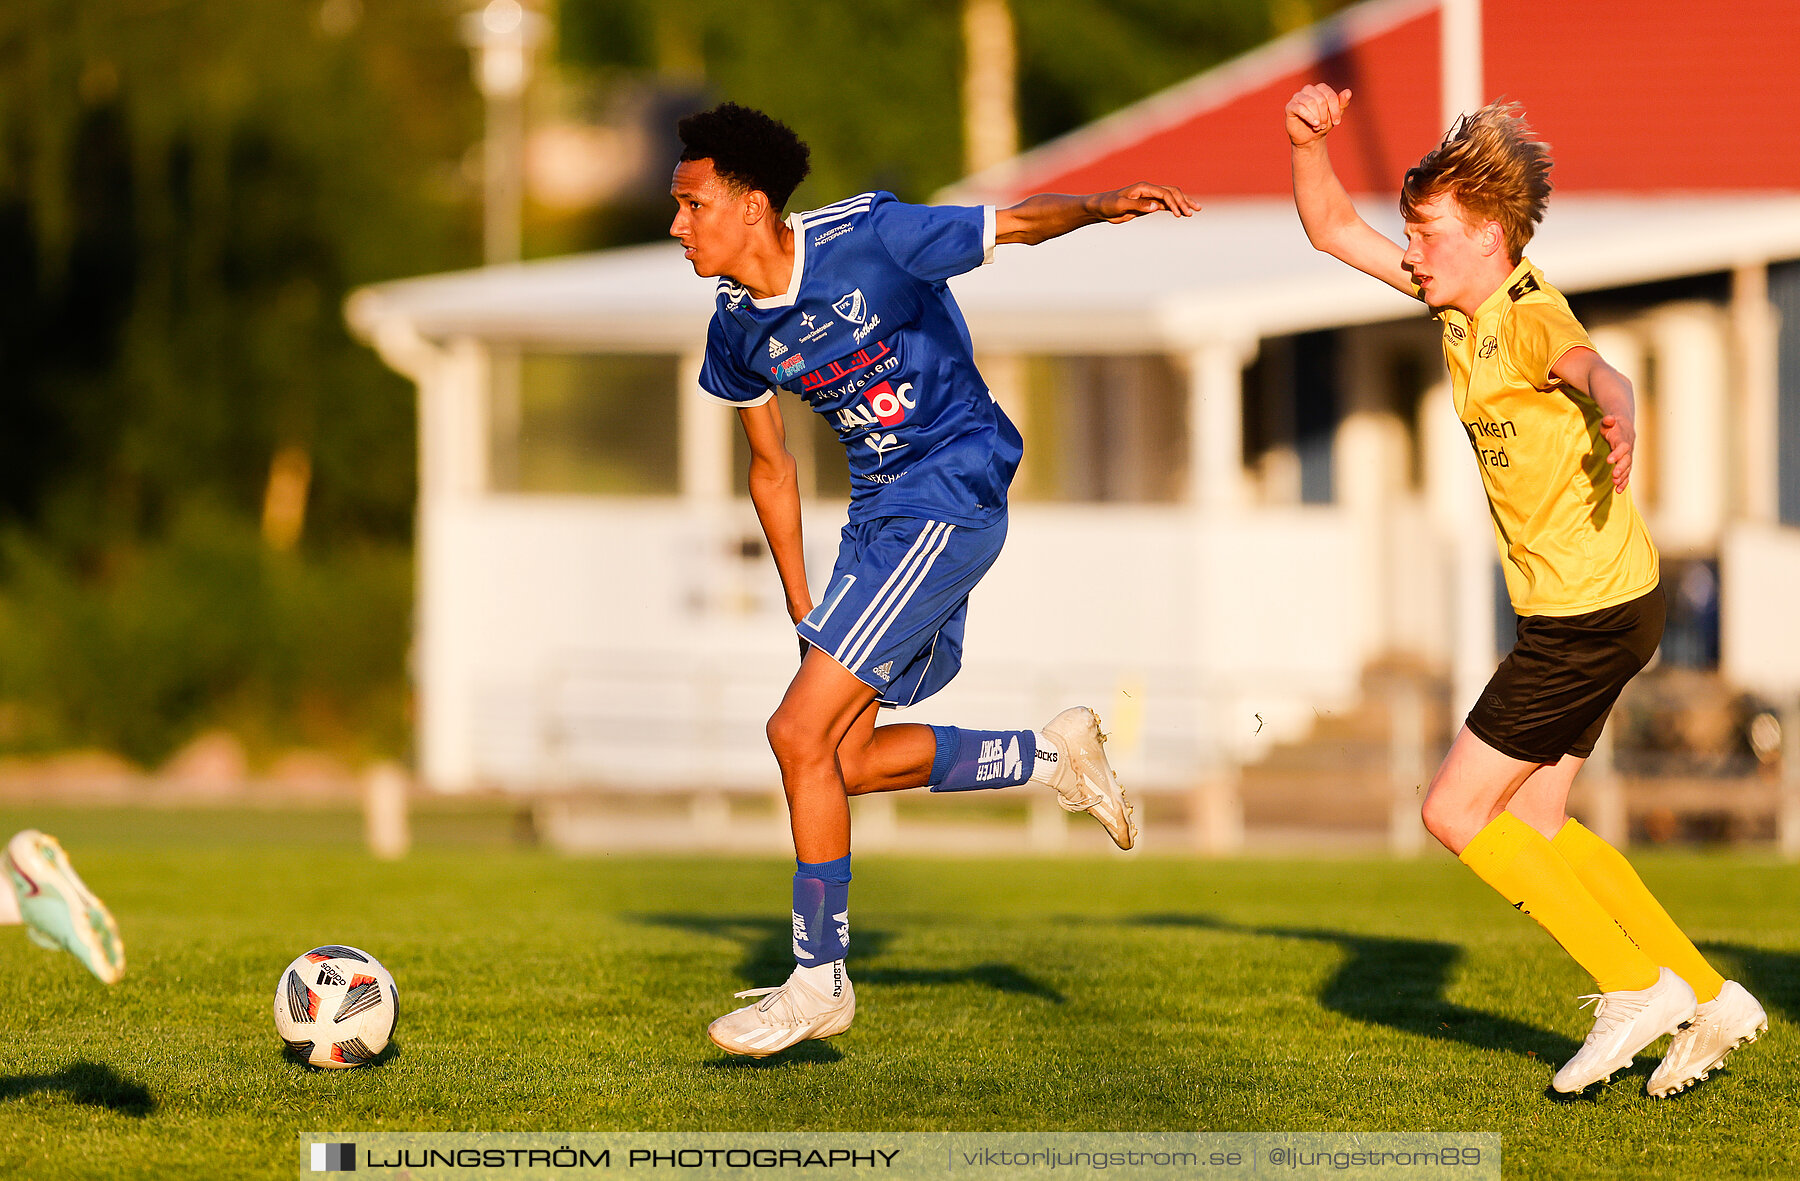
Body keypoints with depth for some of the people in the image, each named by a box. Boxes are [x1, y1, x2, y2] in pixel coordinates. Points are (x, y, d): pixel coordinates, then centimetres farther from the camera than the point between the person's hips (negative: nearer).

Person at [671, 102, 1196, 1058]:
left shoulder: (868, 238, -17)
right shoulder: (736, 331, 3)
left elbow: (1017, 223, -9)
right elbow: (770, 466, 15)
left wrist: (1105, 206, -27)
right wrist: (802, 608, 13)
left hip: (954, 490, -8)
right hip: (879, 514, 8)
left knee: (802, 733, -13)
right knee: (845, 758, 5)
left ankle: (819, 981, -4)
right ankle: (1054, 755, 21)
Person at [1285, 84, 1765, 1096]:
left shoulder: (1530, 319, -24)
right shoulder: (1466, 294, 3)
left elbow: (1594, 368, -48)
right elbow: (1336, 231, 12)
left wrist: (1618, 417, -71)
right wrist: (1309, 143, -8)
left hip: (1592, 613, -10)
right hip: (1587, 605, 10)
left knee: (1457, 811, -4)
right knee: (1532, 823, 14)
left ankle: (1635, 986, 1)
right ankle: (1709, 1001, 18)